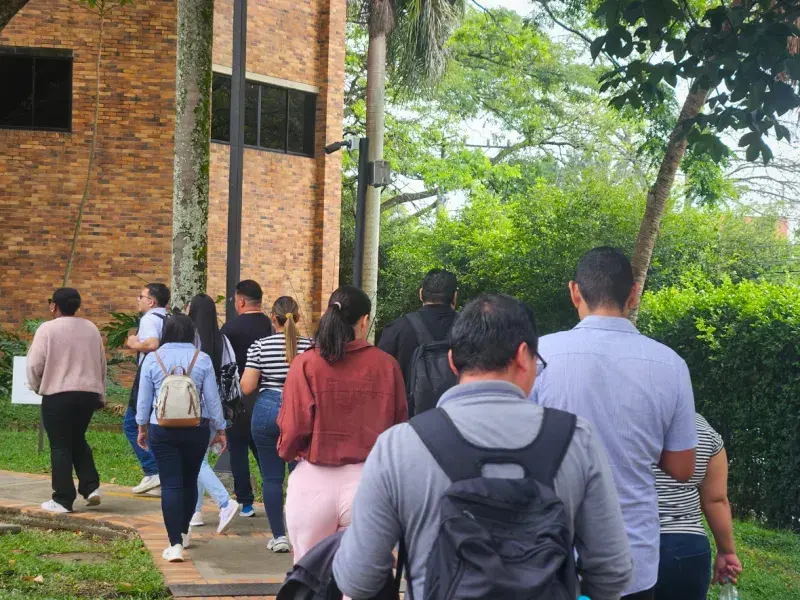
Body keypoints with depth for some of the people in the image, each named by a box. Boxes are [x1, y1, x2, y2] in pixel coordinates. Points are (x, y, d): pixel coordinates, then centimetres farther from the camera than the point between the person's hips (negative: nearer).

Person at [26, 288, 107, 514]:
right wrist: (100, 395, 24)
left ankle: (63, 500, 3)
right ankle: (91, 487, 9)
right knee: (78, 441, 21)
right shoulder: (91, 328, 10)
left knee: (60, 446, 2)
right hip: (88, 393, 5)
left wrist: (36, 386, 11)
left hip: (58, 395, -5)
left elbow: (35, 364, -9)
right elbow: (102, 363, 16)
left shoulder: (47, 329, -8)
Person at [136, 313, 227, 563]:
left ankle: (175, 544, -8)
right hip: (196, 429, 1)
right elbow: (212, 398, 1)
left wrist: (142, 427, 17)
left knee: (170, 485, -1)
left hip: (162, 430, -1)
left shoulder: (152, 359, -1)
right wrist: (220, 429, 11)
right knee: (190, 481, 17)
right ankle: (183, 532, 34)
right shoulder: (202, 359, -2)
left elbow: (144, 398, 4)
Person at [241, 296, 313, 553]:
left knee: (272, 478, 6)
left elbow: (247, 387, -6)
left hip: (268, 411, -1)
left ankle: (279, 536, 8)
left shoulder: (260, 346, -4)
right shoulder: (309, 346, -2)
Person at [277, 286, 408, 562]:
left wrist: (287, 451, 15)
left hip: (314, 481, -1)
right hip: (367, 482, 1)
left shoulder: (305, 365, -6)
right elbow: (400, 423, 5)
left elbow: (294, 426, -7)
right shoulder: (386, 365, -2)